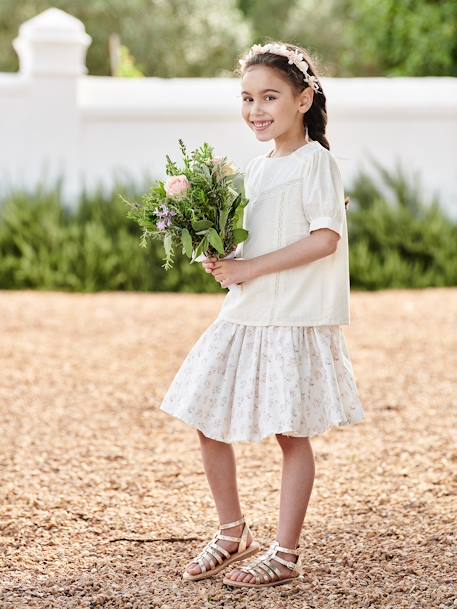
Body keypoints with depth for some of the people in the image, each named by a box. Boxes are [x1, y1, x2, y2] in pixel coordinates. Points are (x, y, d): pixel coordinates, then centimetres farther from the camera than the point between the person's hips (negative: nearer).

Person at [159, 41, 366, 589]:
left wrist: (249, 268, -19)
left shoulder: (315, 161, -9)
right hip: (244, 316, 8)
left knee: (290, 432, -1)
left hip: (295, 319, -8)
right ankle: (232, 533, 25)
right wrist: (222, 259, 0)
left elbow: (325, 239, -19)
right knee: (208, 424, 8)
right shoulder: (255, 169, 14)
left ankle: (285, 554, 10)